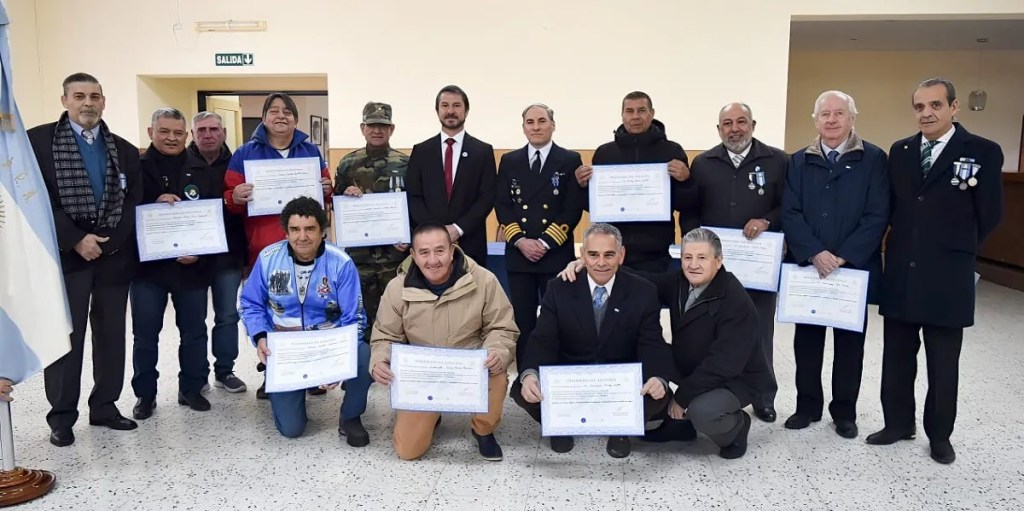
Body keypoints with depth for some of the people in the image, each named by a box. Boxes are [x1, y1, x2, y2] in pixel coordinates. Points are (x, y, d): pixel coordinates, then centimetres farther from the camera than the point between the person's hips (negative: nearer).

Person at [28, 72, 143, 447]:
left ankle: (105, 406, 21)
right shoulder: (38, 140, 0)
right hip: (66, 255, -3)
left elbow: (134, 203, 7)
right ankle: (62, 416, 13)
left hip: (115, 255, 4)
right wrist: (76, 240, -14)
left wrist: (110, 242, -7)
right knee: (65, 336, 1)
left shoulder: (125, 150, 11)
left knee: (111, 335, 9)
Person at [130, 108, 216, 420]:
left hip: (192, 266, 1)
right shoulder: (136, 168, -1)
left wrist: (199, 252, -10)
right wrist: (153, 204, -21)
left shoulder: (202, 172, 3)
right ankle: (145, 394, 20)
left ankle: (191, 388, 25)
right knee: (145, 335, 7)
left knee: (194, 332, 11)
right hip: (147, 265, -1)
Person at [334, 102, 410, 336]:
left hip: (395, 253, -1)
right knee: (362, 312, 9)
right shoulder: (348, 163, 4)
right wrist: (346, 194, -10)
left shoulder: (405, 163, 0)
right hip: (359, 253, 1)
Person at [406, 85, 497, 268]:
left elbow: (488, 196, -1)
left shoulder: (483, 151, 5)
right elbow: (413, 196, 4)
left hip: (470, 244, -1)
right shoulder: (421, 151, 8)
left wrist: (458, 228, -11)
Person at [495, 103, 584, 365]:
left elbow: (573, 208, -4)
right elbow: (502, 206, 5)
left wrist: (545, 242, -11)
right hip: (518, 253, 2)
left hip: (556, 254, -2)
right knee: (522, 320, 6)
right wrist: (520, 241, -8)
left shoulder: (570, 160, 3)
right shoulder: (509, 161, 11)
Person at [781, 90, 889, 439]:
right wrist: (815, 254, -15)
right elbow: (790, 214, -2)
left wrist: (843, 257, -16)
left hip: (855, 268, -2)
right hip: (807, 266, 2)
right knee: (807, 340, 9)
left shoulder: (873, 159, -1)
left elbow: (877, 216, -8)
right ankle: (808, 406, 23)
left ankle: (844, 411, 23)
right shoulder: (799, 161, 6)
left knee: (850, 342, 9)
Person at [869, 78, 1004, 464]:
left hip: (947, 278, -4)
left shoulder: (983, 152, -6)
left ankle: (940, 435, 24)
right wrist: (907, 243, 5)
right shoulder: (900, 151, 7)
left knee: (942, 365, 9)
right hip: (900, 274, 4)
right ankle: (898, 424, 28)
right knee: (897, 357, 13)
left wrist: (956, 250, 6)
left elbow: (990, 214, -1)